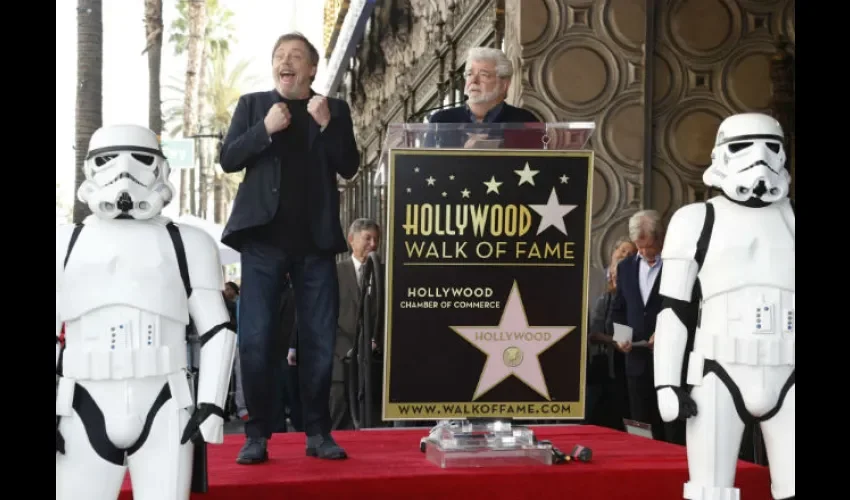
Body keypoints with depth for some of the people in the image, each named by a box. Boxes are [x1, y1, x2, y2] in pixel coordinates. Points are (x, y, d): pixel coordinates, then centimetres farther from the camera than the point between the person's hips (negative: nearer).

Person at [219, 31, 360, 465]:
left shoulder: (335, 109, 10)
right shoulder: (252, 104, 10)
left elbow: (349, 167, 0)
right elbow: (228, 159, 1)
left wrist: (326, 124, -13)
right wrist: (266, 129, -13)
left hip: (315, 240, 1)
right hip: (263, 237, 0)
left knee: (319, 340, 2)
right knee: (255, 339, -2)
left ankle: (317, 432, 11)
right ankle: (258, 434, 5)